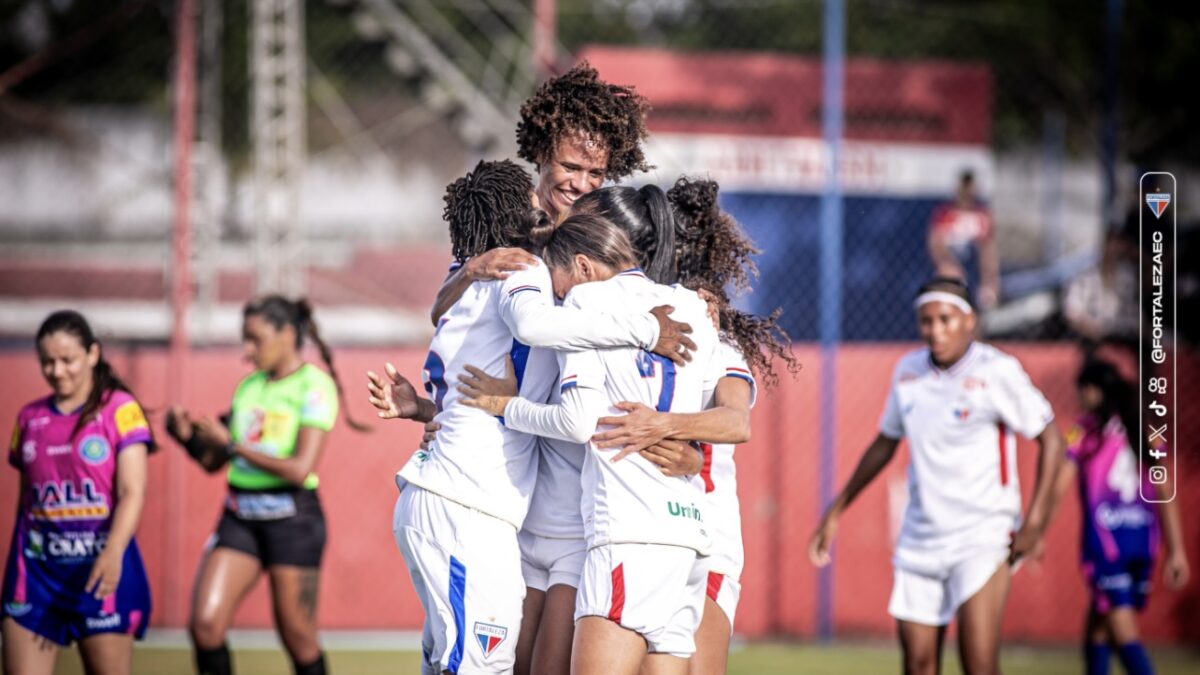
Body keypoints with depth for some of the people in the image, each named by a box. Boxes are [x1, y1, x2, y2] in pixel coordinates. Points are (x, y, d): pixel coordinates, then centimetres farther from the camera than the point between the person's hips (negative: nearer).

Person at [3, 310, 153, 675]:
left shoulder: (120, 409, -3)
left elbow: (133, 491, -12)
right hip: (36, 565, 4)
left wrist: (113, 552, -28)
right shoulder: (30, 418, 11)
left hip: (100, 565, -4)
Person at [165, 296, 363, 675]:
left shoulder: (314, 386, -7)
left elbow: (301, 468, -17)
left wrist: (232, 444, -14)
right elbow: (213, 461, 18)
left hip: (291, 517, -6)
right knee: (205, 622, -10)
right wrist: (188, 438, -3)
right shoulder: (249, 386, 12)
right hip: (239, 516, 6)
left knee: (298, 639, 2)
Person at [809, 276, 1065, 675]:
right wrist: (836, 512, 25)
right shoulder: (908, 371, 8)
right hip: (920, 537, 5)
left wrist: (1035, 520, -13)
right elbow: (885, 444, 22)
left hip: (983, 536, -5)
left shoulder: (997, 372, -9)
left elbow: (1050, 439, -5)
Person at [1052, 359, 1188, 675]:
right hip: (1143, 541, 5)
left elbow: (1057, 486, -7)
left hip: (1105, 540, -5)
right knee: (1097, 626, 20)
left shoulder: (1084, 431, -1)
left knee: (1124, 632, -10)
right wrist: (1176, 550, 11)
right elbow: (1165, 494, 9)